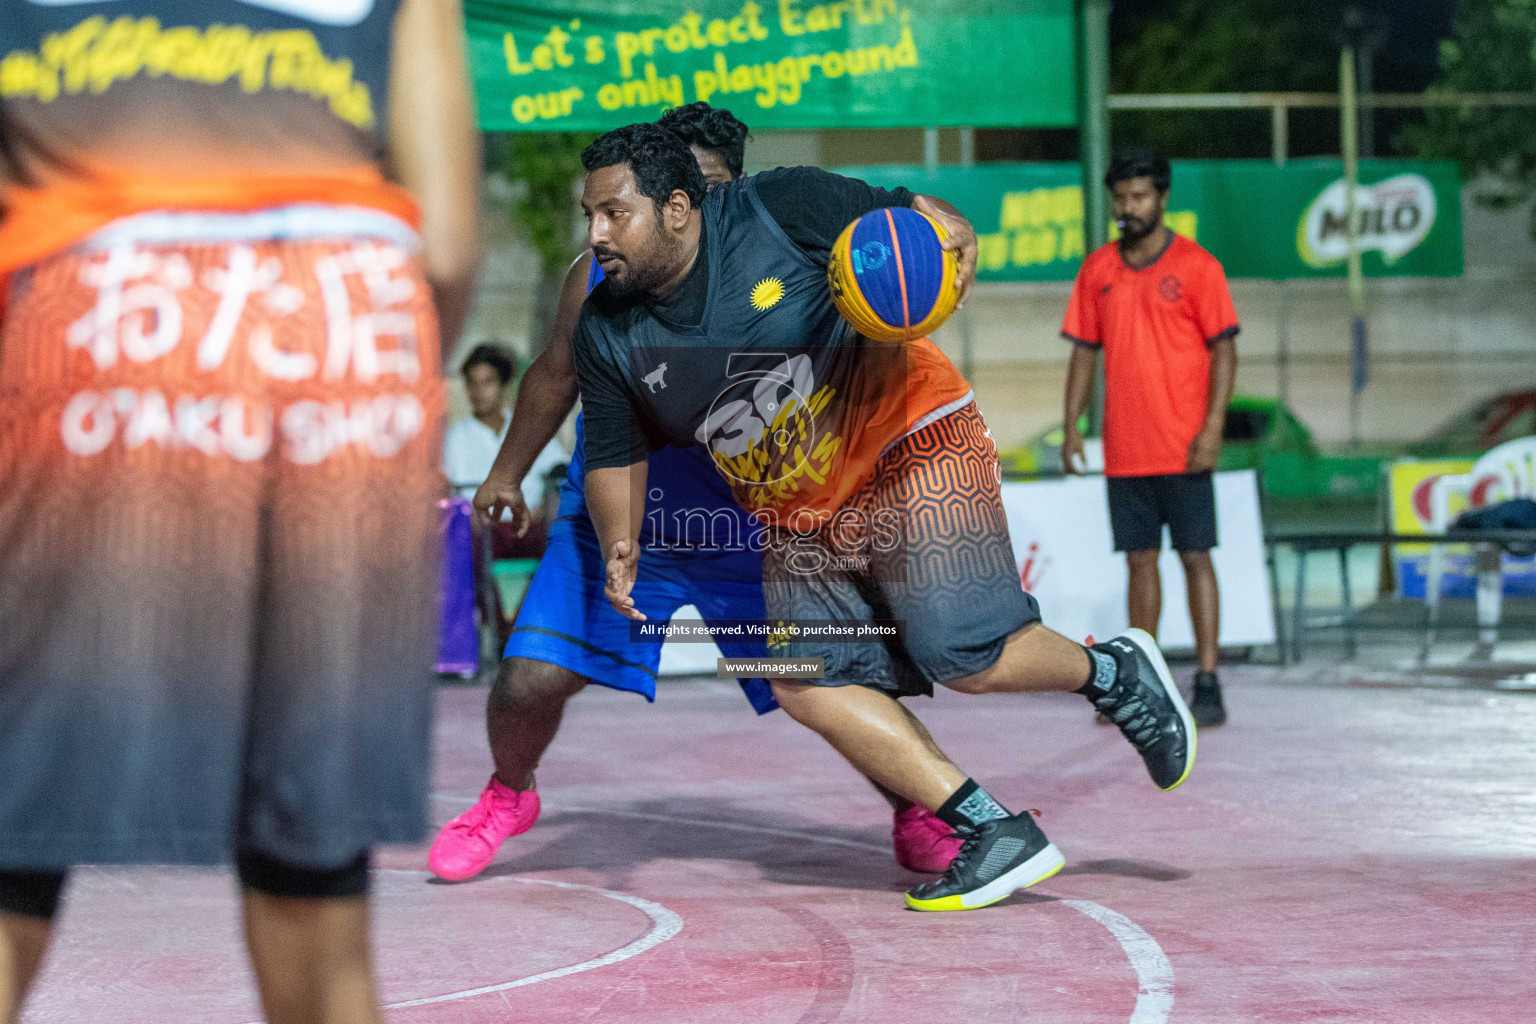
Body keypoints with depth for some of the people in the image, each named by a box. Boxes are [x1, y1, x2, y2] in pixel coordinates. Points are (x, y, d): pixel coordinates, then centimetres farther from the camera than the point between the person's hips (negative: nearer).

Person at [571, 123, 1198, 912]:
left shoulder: (779, 206, -16)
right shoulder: (608, 336, -4)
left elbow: (941, 229, -7)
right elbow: (615, 455, 7)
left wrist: (948, 257, -30)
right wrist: (620, 550, -11)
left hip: (908, 443, -6)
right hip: (802, 518, 6)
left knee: (967, 655, -18)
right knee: (811, 683, -9)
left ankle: (1113, 674, 13)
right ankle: (998, 834, -3)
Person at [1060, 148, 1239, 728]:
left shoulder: (1196, 267, -4)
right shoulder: (1097, 271, 9)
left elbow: (1224, 351, -5)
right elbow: (1084, 350, 12)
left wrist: (1212, 430, -13)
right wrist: (1071, 426, 4)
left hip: (1183, 449, -4)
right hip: (1124, 450, 4)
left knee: (1195, 557, -3)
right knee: (1140, 560, 8)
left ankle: (1207, 683, 0)